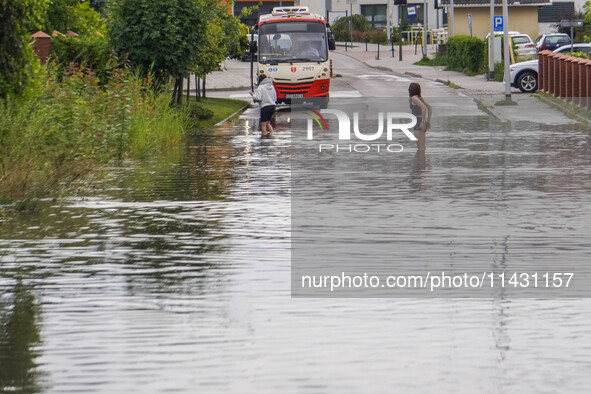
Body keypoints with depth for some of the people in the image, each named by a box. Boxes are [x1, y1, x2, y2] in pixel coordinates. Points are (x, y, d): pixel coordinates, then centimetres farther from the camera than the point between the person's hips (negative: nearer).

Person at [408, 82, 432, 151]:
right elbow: (430, 107, 19)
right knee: (420, 147, 14)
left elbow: (424, 108, -24)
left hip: (419, 123, -9)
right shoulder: (420, 98, 15)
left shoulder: (414, 98, -11)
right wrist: (428, 121, 20)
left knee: (420, 147, -10)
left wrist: (423, 121, -24)